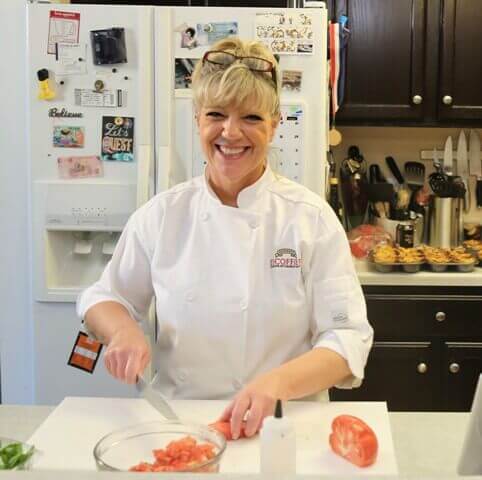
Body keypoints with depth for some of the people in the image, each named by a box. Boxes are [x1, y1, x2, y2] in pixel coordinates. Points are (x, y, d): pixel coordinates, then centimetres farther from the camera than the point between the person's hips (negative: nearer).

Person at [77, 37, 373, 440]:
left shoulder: (311, 217, -5)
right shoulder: (163, 214, 1)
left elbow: (347, 340, -6)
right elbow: (105, 299, 13)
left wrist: (277, 382, -23)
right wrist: (124, 330, -8)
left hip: (283, 425, -1)